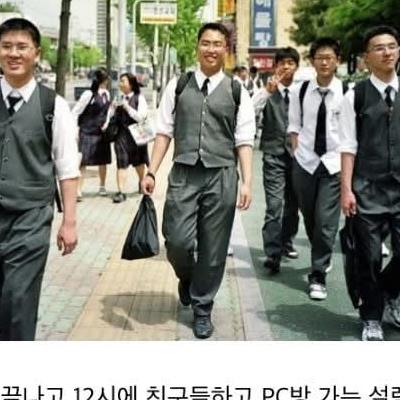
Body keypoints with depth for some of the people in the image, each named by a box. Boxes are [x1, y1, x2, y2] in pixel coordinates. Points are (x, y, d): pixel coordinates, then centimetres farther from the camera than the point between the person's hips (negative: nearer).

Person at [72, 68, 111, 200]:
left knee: (103, 161, 13)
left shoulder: (106, 94, 7)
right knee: (82, 162, -8)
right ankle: (78, 190, -6)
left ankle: (102, 187, 31)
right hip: (87, 133, -6)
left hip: (102, 133, 6)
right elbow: (75, 112, -11)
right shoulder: (88, 94, -14)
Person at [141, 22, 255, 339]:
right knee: (178, 241, -7)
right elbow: (164, 131, 7)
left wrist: (247, 181, -7)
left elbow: (244, 141, 2)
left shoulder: (237, 92, 4)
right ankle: (187, 278, 29)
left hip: (221, 176, 0)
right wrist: (151, 172, 1)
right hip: (184, 174, 0)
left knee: (213, 249, 6)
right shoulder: (178, 86, 6)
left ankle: (202, 308, 25)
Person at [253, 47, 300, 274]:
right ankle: (273, 254, -12)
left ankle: (287, 243, 33)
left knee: (292, 203, 14)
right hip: (274, 154, -3)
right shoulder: (268, 91, 1)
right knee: (275, 205, -12)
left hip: (297, 154, 3)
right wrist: (267, 90, -23)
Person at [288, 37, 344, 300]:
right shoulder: (301, 92, 2)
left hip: (334, 164, -3)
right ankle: (323, 258, 40)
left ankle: (318, 276, 5)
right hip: (305, 163, 3)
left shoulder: (347, 93, -7)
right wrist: (298, 153, 1)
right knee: (309, 218, 15)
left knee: (326, 221, -7)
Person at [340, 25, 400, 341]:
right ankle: (372, 318, 24)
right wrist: (346, 189, -8)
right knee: (369, 258, 6)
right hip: (368, 190, -2)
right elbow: (349, 146, -3)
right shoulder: (356, 96, -1)